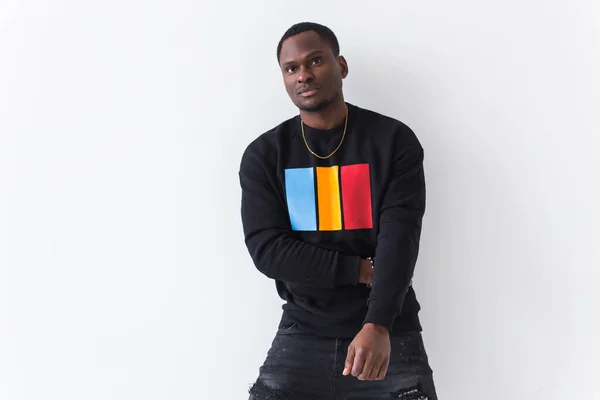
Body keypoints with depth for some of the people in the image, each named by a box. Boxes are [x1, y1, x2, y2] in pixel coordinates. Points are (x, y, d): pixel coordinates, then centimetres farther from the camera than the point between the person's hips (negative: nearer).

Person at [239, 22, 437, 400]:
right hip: (302, 336, 1)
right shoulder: (263, 155, 2)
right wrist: (361, 269, -11)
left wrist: (378, 326, -27)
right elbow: (268, 250, -6)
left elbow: (399, 239, -14)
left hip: (391, 335, -1)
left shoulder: (394, 141, -3)